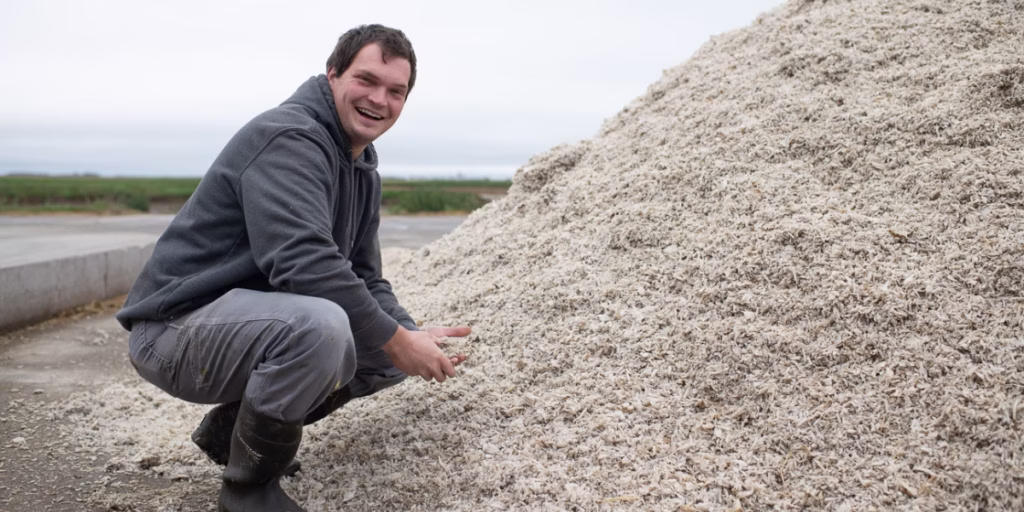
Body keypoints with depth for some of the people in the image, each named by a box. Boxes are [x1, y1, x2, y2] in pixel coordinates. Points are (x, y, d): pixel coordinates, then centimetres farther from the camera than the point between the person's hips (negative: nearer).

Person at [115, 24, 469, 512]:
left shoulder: (363, 169, 11)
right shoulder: (289, 138, -19)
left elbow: (365, 278, 12)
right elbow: (304, 263, -32)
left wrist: (412, 336, -7)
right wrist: (396, 339, -24)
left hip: (252, 321, 10)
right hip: (177, 326, -9)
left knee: (391, 351, 7)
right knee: (320, 325, -36)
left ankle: (230, 427, 14)